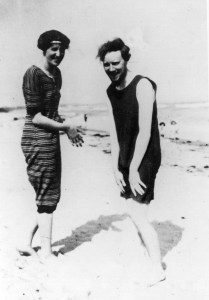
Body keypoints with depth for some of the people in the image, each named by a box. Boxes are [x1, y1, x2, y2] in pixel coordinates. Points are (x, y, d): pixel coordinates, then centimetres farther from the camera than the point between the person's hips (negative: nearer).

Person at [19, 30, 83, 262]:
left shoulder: (56, 74, 13)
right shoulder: (33, 74, -13)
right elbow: (35, 116, -16)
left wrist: (67, 128, 4)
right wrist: (65, 127, -12)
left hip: (51, 138, 9)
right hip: (37, 139, -8)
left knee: (51, 196, 13)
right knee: (47, 197, 0)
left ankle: (26, 243, 25)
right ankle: (46, 251, 14)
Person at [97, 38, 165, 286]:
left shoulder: (142, 86, -15)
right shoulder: (111, 91, 8)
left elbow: (145, 131, -19)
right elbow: (114, 132, 7)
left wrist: (133, 169, -18)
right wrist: (116, 168, 1)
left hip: (145, 158, -7)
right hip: (125, 160, 7)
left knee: (136, 212, -11)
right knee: (136, 212, 11)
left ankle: (157, 269, 2)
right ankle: (155, 259, 27)